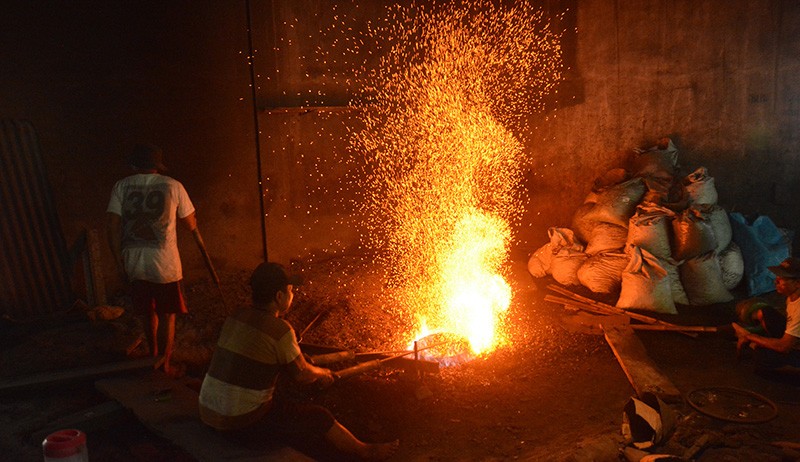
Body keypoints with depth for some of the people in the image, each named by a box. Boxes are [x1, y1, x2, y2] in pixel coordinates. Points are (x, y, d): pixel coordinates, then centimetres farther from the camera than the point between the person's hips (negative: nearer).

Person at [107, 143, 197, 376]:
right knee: (167, 315, 11)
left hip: (134, 264, 3)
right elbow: (191, 225, 4)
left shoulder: (122, 186, 2)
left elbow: (113, 228, -3)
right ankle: (165, 365, 18)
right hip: (165, 264, -3)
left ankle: (154, 356, 37)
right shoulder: (173, 186, -3)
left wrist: (119, 263, 5)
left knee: (149, 313, 20)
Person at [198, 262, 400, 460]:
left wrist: (315, 373, 20)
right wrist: (321, 373, 18)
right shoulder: (279, 330, -19)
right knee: (320, 418, 5)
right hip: (244, 422, -8)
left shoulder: (235, 318, 4)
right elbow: (302, 374, -7)